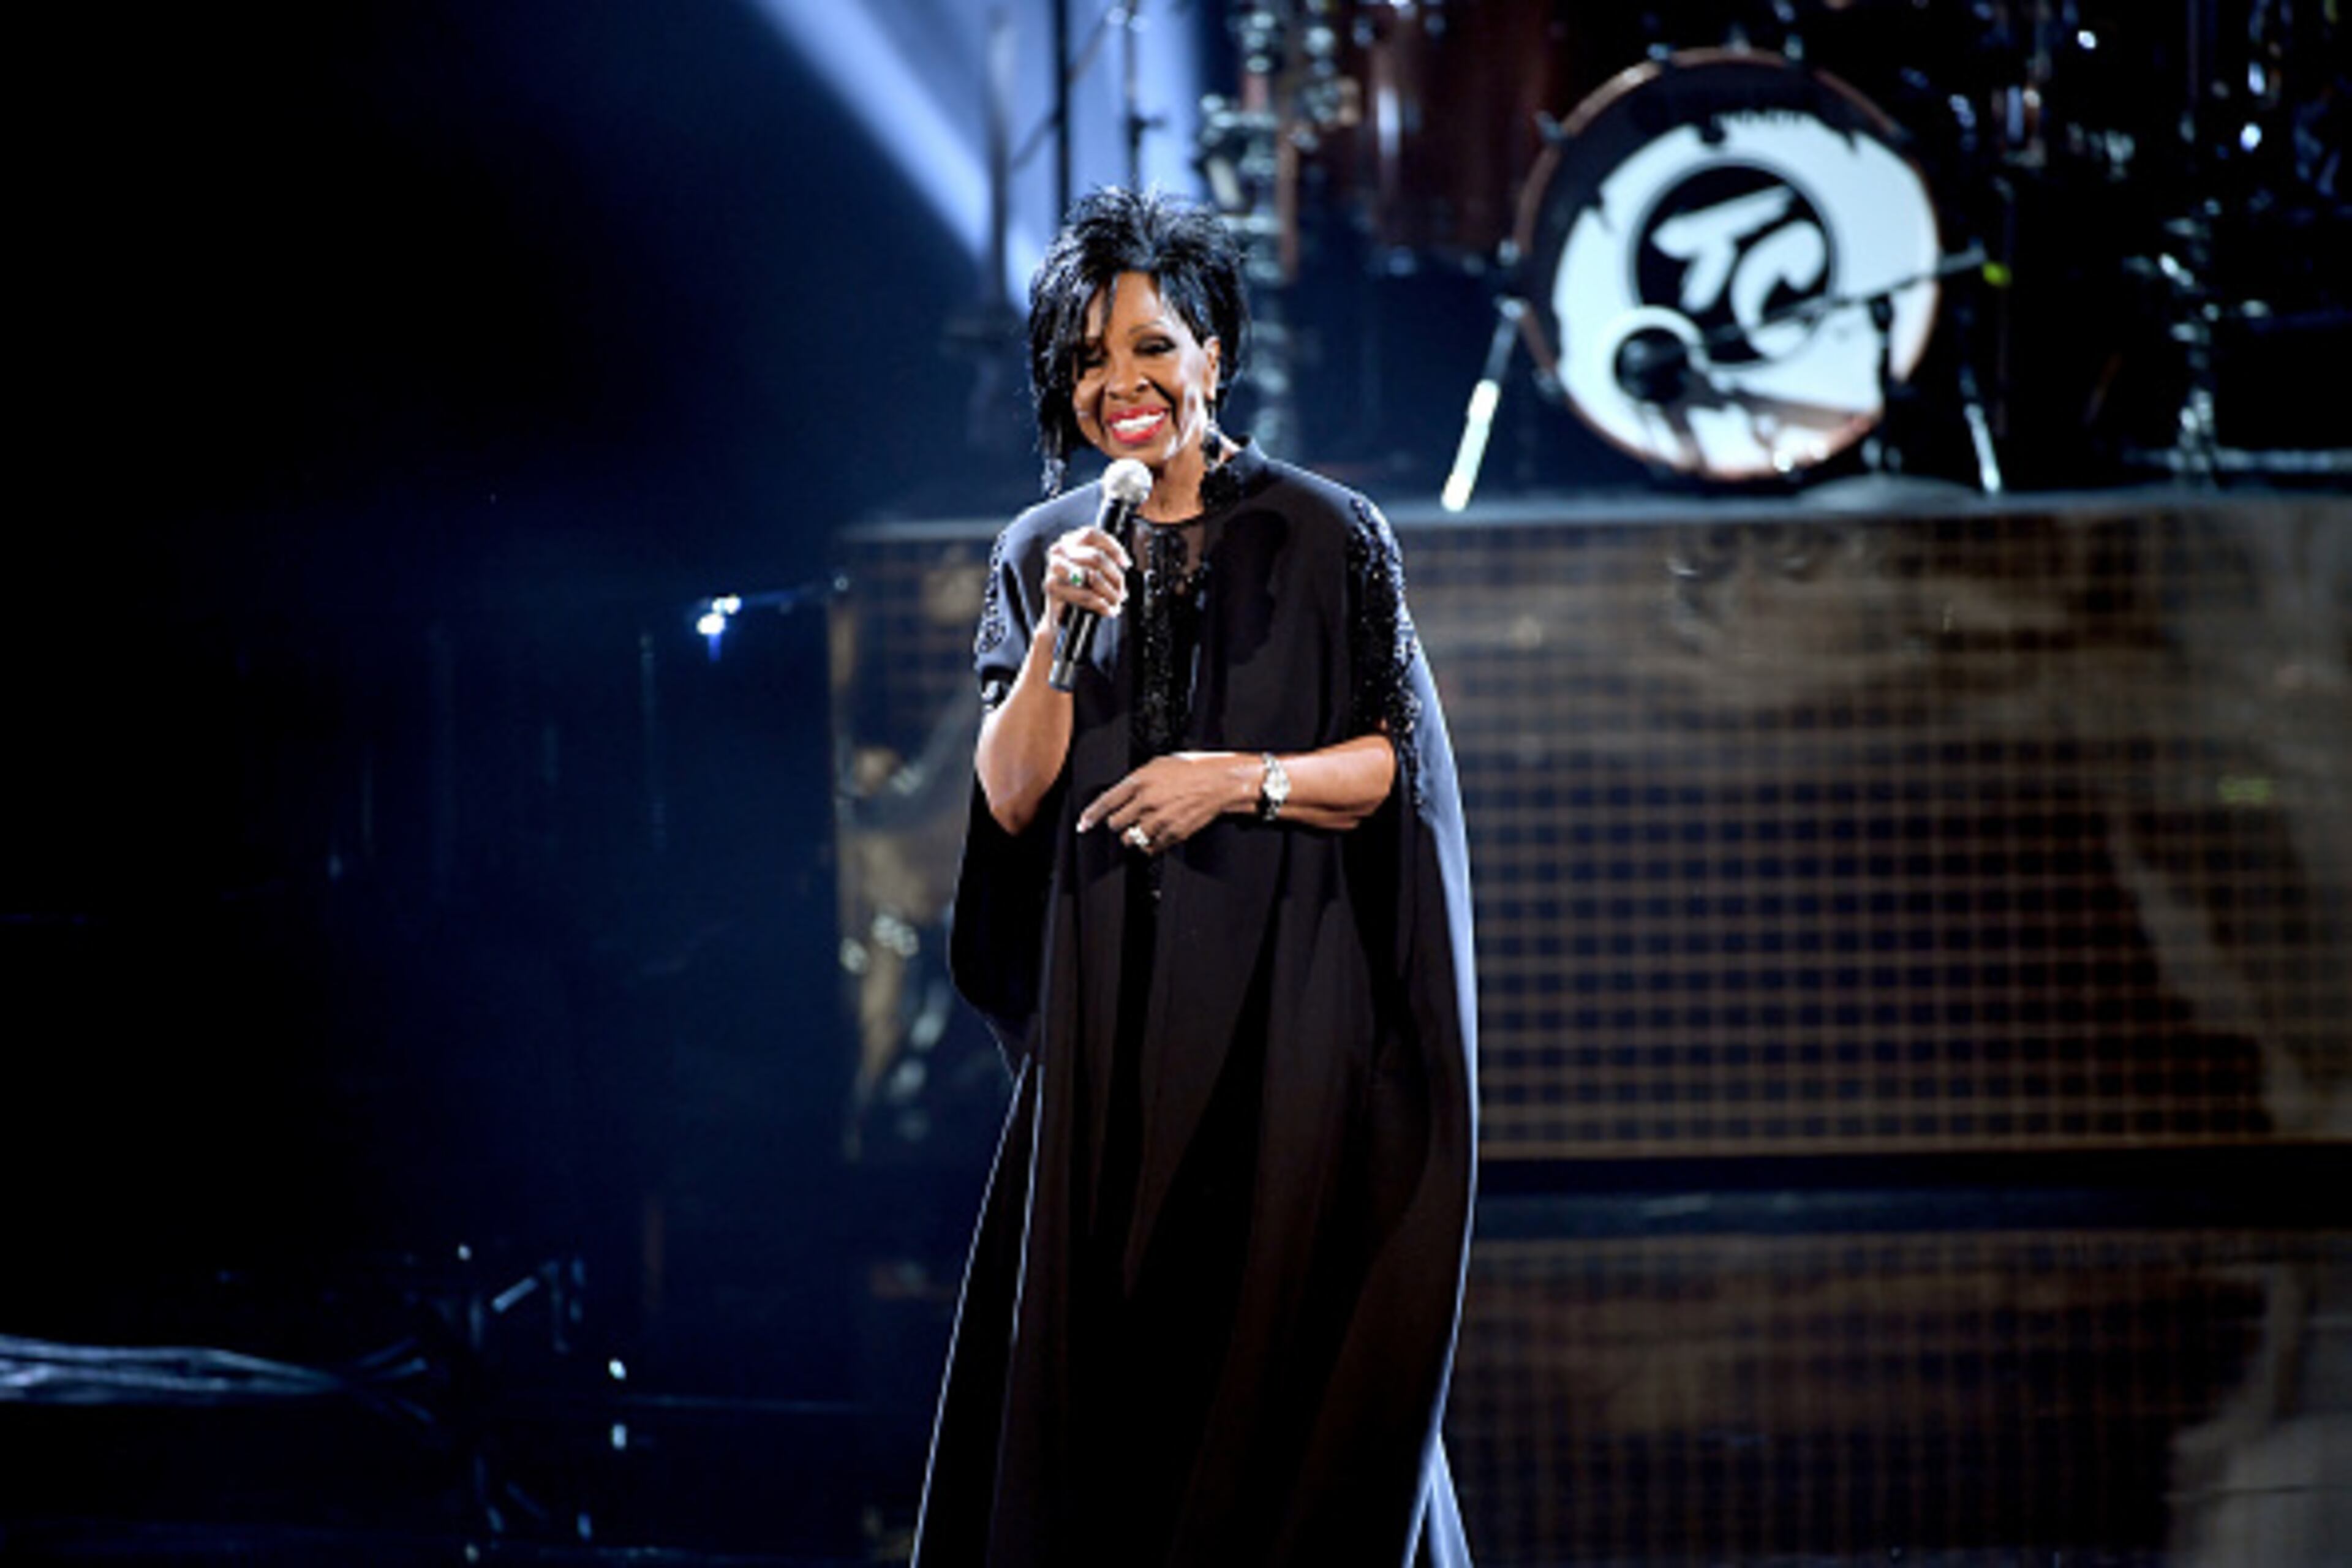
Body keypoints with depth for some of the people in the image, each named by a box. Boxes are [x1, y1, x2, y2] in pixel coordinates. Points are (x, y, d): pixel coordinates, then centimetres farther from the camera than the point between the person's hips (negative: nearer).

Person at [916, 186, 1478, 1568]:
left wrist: (1244, 779, -14)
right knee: (1106, 1342, 1)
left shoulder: (1329, 537, 0)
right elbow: (1013, 798, 1)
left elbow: (1400, 762, 0)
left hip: (1285, 1012, -3)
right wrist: (1062, 631, -11)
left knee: (1282, 1342, -4)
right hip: (1108, 1022, 3)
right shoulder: (1041, 554, 8)